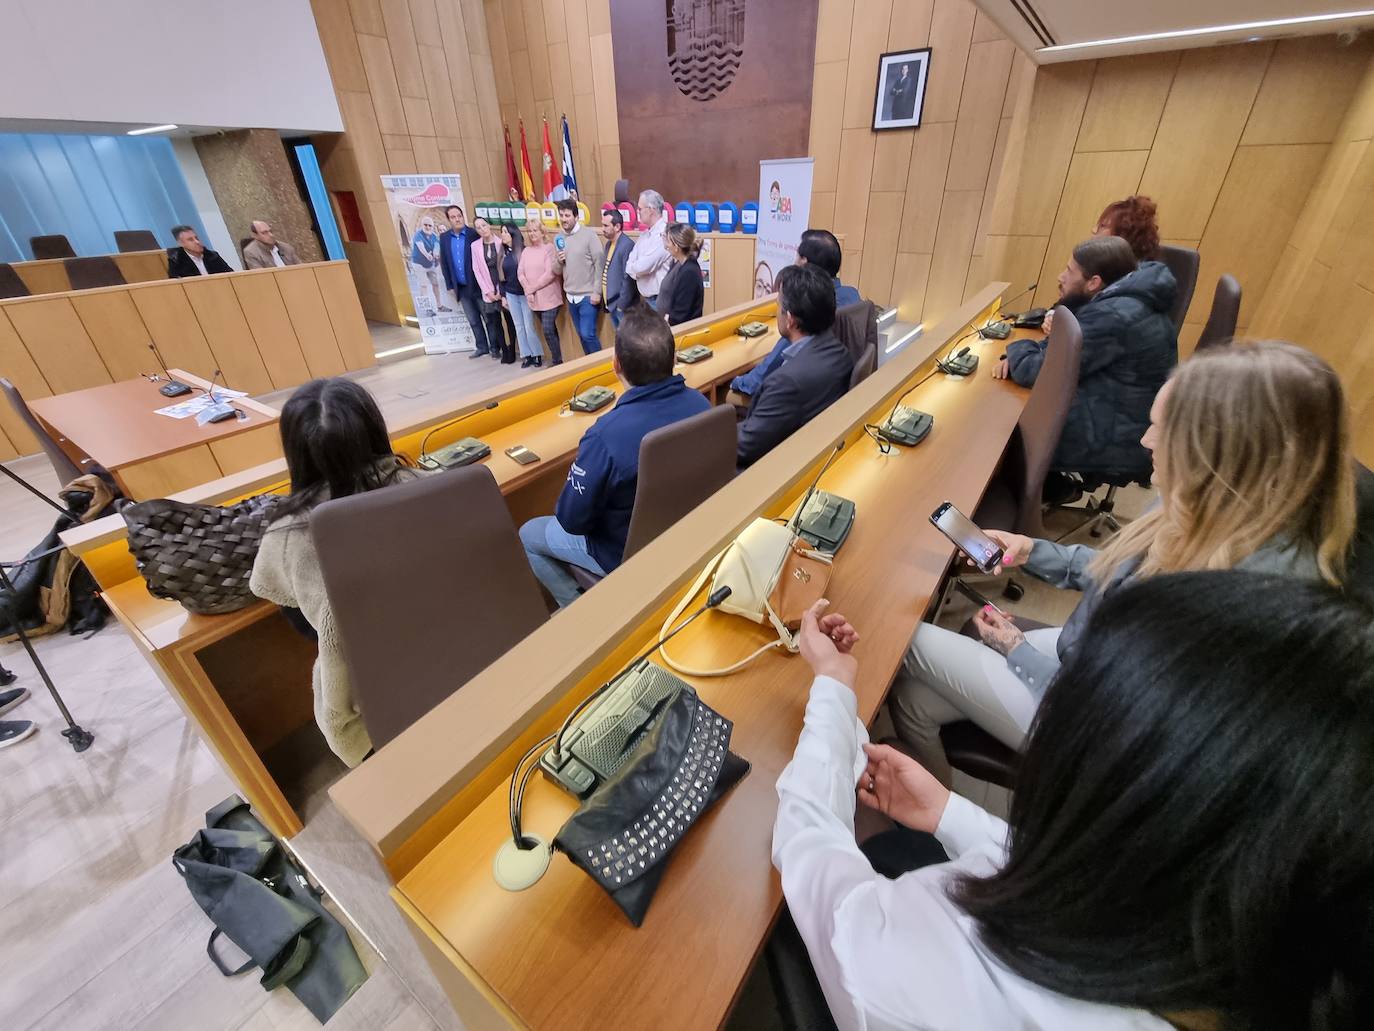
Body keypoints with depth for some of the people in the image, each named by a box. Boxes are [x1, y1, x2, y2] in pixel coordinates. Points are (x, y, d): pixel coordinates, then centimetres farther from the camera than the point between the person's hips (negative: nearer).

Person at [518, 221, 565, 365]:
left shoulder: (549, 248, -5)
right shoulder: (526, 251, 12)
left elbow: (550, 273, -14)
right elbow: (521, 273, 7)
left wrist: (533, 288, -12)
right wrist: (528, 291, -8)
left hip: (549, 296, -5)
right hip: (534, 298, 5)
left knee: (548, 330, -12)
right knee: (549, 329, 10)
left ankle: (557, 361, -1)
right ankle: (556, 359, 16)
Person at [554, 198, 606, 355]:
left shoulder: (589, 235, -8)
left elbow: (600, 264, -10)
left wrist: (597, 292, -15)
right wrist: (559, 261, -8)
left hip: (588, 296, -6)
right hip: (571, 297, 6)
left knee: (588, 334, -11)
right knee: (582, 335, 12)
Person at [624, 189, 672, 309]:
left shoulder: (663, 234, -17)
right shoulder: (645, 233, 12)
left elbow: (642, 267, -20)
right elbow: (629, 264, 11)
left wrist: (633, 268, 1)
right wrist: (636, 271, -10)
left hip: (660, 300, -9)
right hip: (647, 299, 9)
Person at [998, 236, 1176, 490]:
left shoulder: (1113, 316, -26)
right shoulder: (1118, 300, 5)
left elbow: (1035, 372, -24)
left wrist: (1017, 349, -2)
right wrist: (1020, 358, -4)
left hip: (1121, 442, -9)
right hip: (1121, 419, 9)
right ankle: (1048, 484, 21)